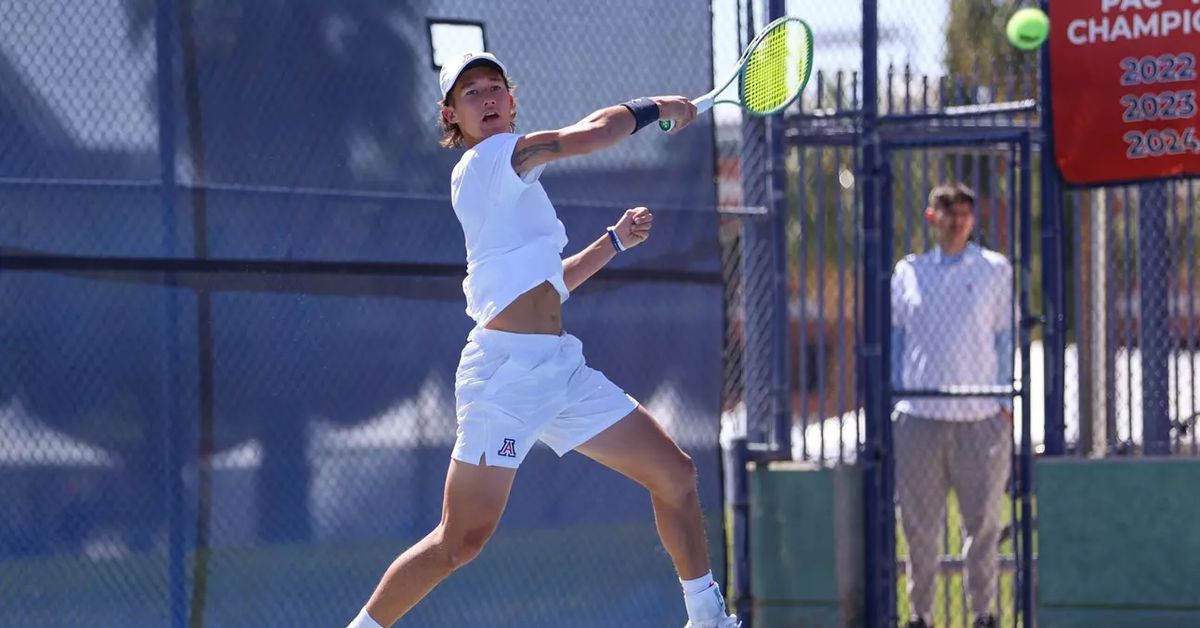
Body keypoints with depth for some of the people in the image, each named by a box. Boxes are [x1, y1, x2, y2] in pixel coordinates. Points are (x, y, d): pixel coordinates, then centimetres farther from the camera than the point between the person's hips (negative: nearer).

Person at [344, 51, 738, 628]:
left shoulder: (512, 185, 21)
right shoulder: (487, 159, -7)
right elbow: (592, 133, -15)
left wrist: (616, 241, 20)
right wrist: (654, 106, 2)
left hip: (560, 369, 9)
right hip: (507, 367, -9)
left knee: (675, 475, 8)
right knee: (462, 540, -12)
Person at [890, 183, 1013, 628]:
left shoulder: (995, 270, 6)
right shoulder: (909, 271, 9)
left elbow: (1006, 337, 8)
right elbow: (893, 336, 14)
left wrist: (1007, 403, 1)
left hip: (980, 417, -1)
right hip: (919, 416, 1)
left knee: (983, 520, 1)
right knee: (920, 522, 3)